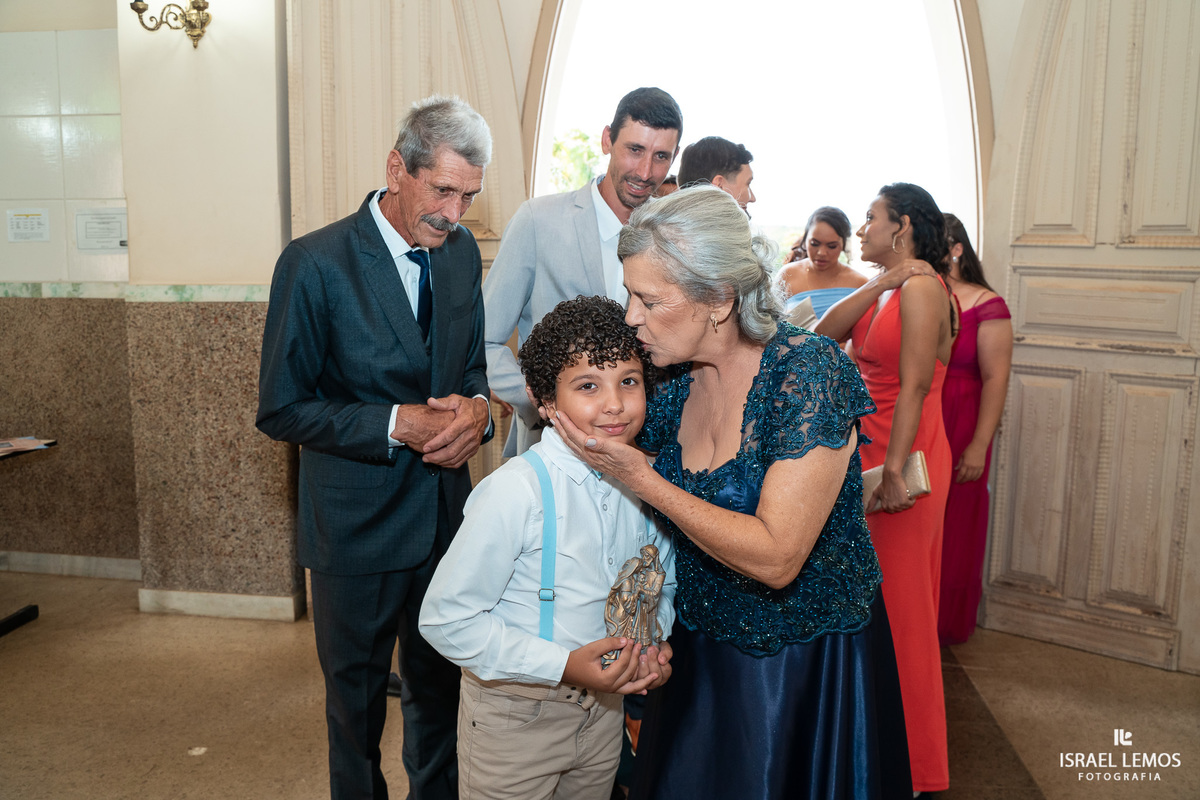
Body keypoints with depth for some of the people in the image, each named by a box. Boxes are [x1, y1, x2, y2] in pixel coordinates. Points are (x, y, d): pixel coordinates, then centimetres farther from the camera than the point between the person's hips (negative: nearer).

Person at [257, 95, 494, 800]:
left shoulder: (462, 250, 0)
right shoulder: (315, 263, -16)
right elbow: (282, 409, -13)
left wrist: (476, 407, -11)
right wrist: (396, 426, -23)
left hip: (446, 514, 5)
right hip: (358, 524, -4)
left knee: (439, 688, 21)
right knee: (357, 701, 17)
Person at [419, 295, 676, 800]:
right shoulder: (516, 491, -25)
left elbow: (663, 583, 11)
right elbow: (446, 618, -22)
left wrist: (653, 643, -9)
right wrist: (563, 665, -26)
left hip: (602, 709, 6)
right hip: (514, 715, -5)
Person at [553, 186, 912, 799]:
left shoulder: (811, 372, -24)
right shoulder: (676, 384, -5)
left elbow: (775, 557, -28)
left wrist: (643, 480, -26)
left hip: (808, 668, -5)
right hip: (700, 655, 6)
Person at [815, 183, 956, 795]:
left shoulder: (921, 287, -13)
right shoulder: (887, 289, 14)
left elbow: (915, 385, -19)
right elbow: (824, 334, 1)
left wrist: (894, 470, -23)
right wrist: (878, 284, -9)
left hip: (903, 458, -9)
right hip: (868, 452, 9)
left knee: (899, 604, 2)